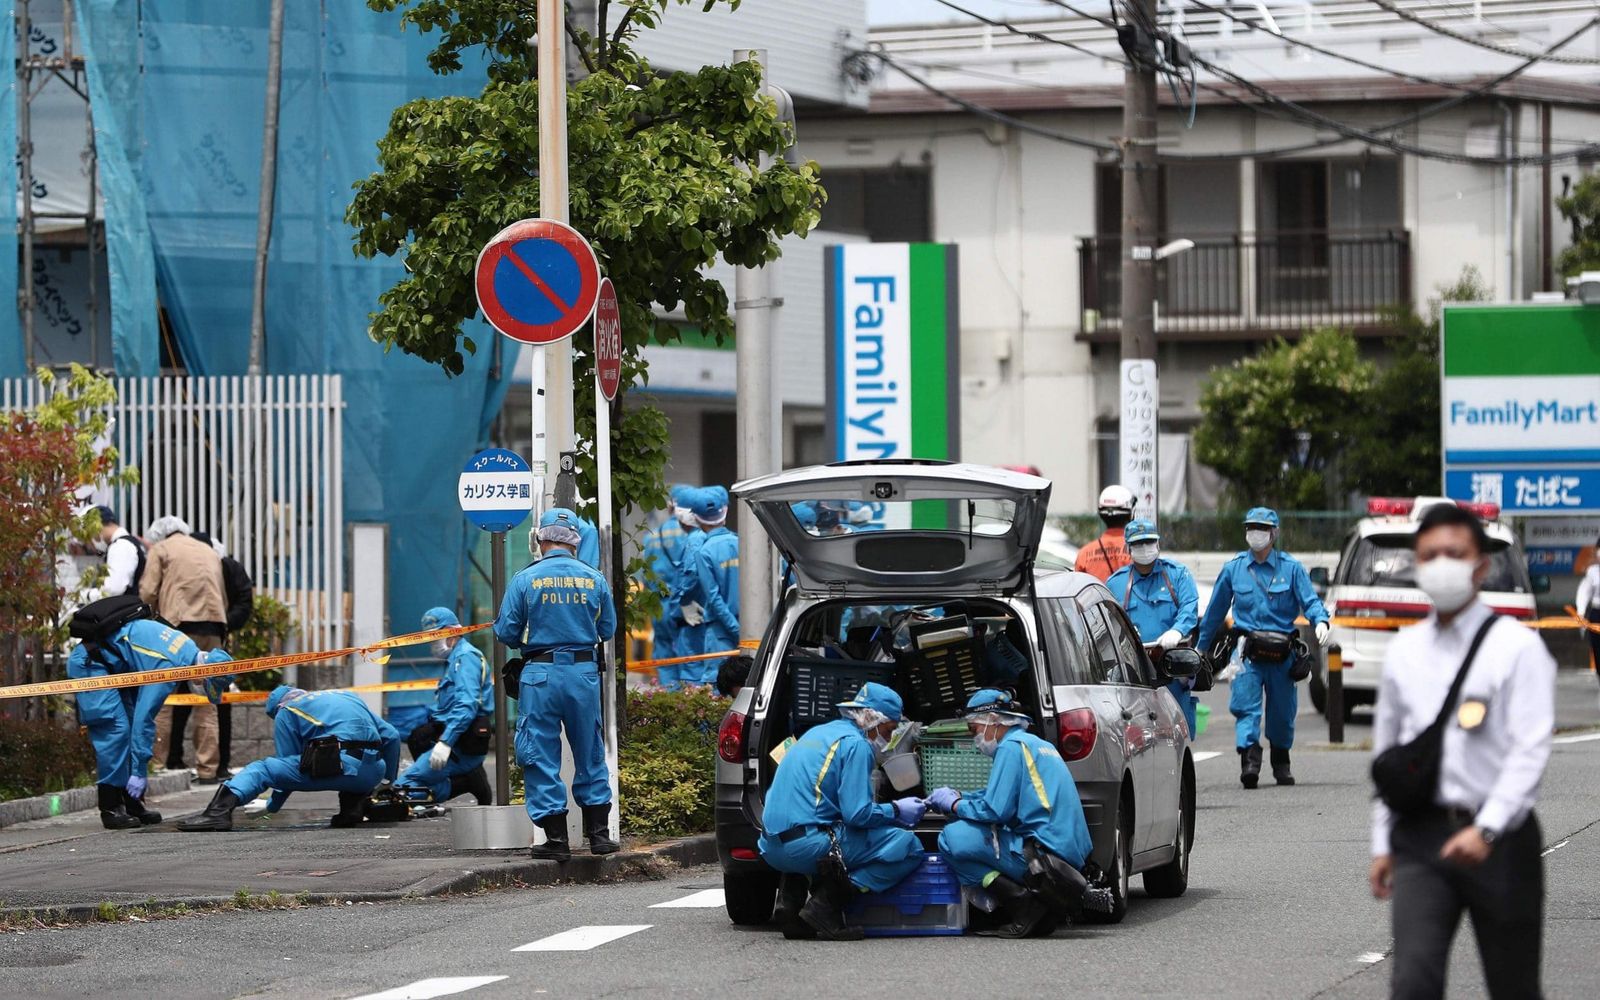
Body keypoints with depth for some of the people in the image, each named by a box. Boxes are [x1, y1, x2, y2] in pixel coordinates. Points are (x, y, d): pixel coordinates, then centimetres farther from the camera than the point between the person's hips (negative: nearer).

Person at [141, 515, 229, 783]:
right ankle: (207, 769, 4)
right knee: (207, 705, 7)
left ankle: (157, 764, -5)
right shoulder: (210, 552, 24)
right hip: (213, 628, 5)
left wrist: (155, 612, 16)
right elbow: (224, 599, 22)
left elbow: (148, 593, -1)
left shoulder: (161, 549, 8)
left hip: (179, 624, -5)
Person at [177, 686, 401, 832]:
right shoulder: (349, 697, 33)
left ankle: (223, 807, -21)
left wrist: (273, 806, 30)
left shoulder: (286, 711, 18)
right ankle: (354, 803, 12)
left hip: (336, 767, -5)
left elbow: (287, 763, 16)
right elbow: (392, 736, 28)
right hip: (372, 775, 5)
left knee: (260, 769, 5)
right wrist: (390, 782, 39)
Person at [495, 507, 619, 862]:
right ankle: (599, 833, 16)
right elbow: (608, 630, 9)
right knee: (590, 754, 14)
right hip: (584, 672, 2)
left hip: (541, 675, -2)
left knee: (541, 756, 4)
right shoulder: (594, 580, 2)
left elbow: (506, 632, -4)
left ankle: (556, 839, 2)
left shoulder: (526, 580, -6)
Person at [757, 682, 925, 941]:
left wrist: (891, 811, 25)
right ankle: (828, 904, -14)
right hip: (807, 843, -9)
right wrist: (896, 810, 3)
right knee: (907, 847, -7)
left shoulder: (818, 733, 22)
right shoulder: (855, 744, -5)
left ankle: (792, 896, 12)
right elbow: (858, 813, -13)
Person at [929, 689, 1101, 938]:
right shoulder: (1037, 744, 23)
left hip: (1045, 850, -10)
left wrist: (954, 804, 1)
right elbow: (1003, 796, 34)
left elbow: (995, 811, -16)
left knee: (952, 838, -12)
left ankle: (1025, 907, -14)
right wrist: (959, 797, 22)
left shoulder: (1012, 746, -7)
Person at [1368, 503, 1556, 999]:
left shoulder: (1516, 647, -4)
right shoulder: (1404, 651, 10)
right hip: (1421, 837, 3)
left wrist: (1486, 829, -24)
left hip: (1498, 840, -3)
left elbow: (1530, 749, -12)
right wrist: (1383, 843, 15)